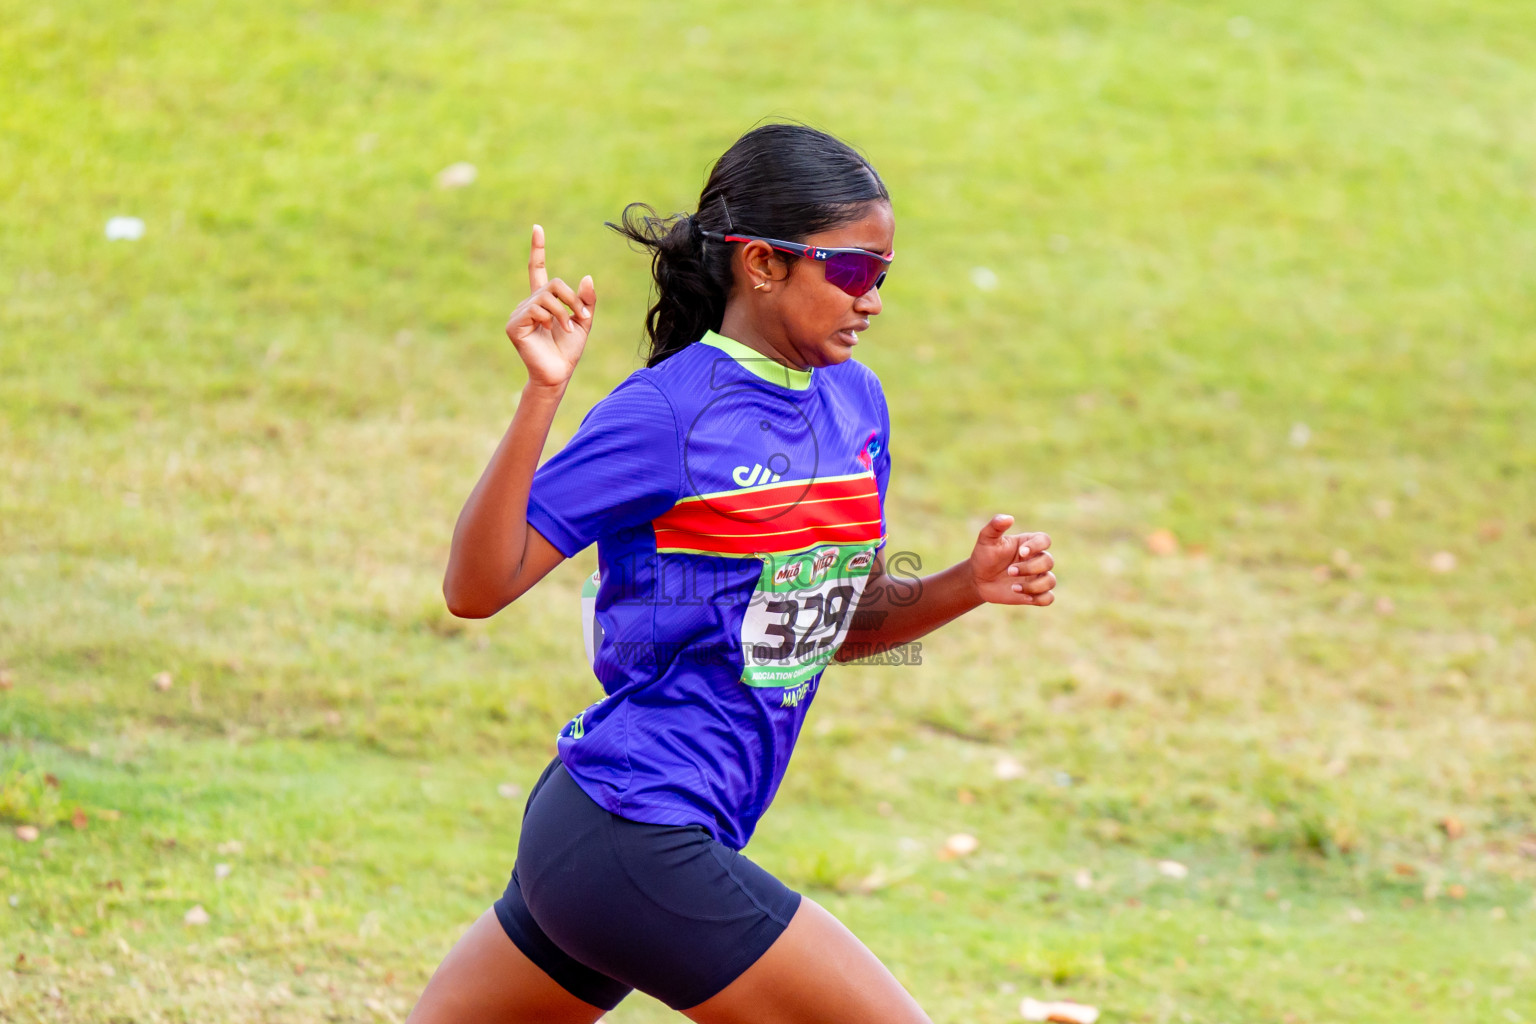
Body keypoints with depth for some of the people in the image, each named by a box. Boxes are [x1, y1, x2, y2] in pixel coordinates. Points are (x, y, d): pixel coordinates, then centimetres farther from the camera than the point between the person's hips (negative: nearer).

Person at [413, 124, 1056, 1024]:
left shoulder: (856, 402, 10)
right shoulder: (664, 413, -13)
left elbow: (843, 623, 21)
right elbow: (478, 588, -17)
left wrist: (966, 586, 2)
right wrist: (542, 395, -27)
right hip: (636, 840, -8)